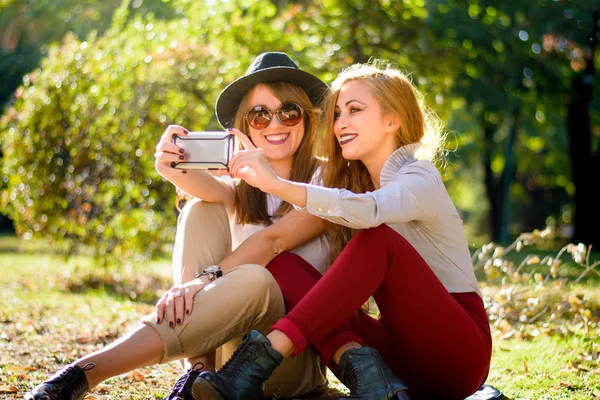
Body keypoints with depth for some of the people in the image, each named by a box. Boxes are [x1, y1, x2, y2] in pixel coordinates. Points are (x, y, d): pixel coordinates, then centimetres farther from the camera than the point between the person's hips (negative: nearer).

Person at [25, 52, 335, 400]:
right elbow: (215, 190, -15)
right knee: (202, 209, -11)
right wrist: (178, 171, -39)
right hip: (232, 352, 4)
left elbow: (275, 239, -18)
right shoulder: (241, 183, 10)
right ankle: (199, 369, -22)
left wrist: (206, 279, -32)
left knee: (253, 280, -37)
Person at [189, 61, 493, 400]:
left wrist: (276, 183, -40)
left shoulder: (420, 178, -9)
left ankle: (264, 357, -35)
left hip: (456, 350, -6)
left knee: (377, 239, -29)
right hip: (402, 348, 6)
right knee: (281, 264, -10)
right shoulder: (352, 180, 13)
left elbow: (366, 211, -33)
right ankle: (359, 365, -31)